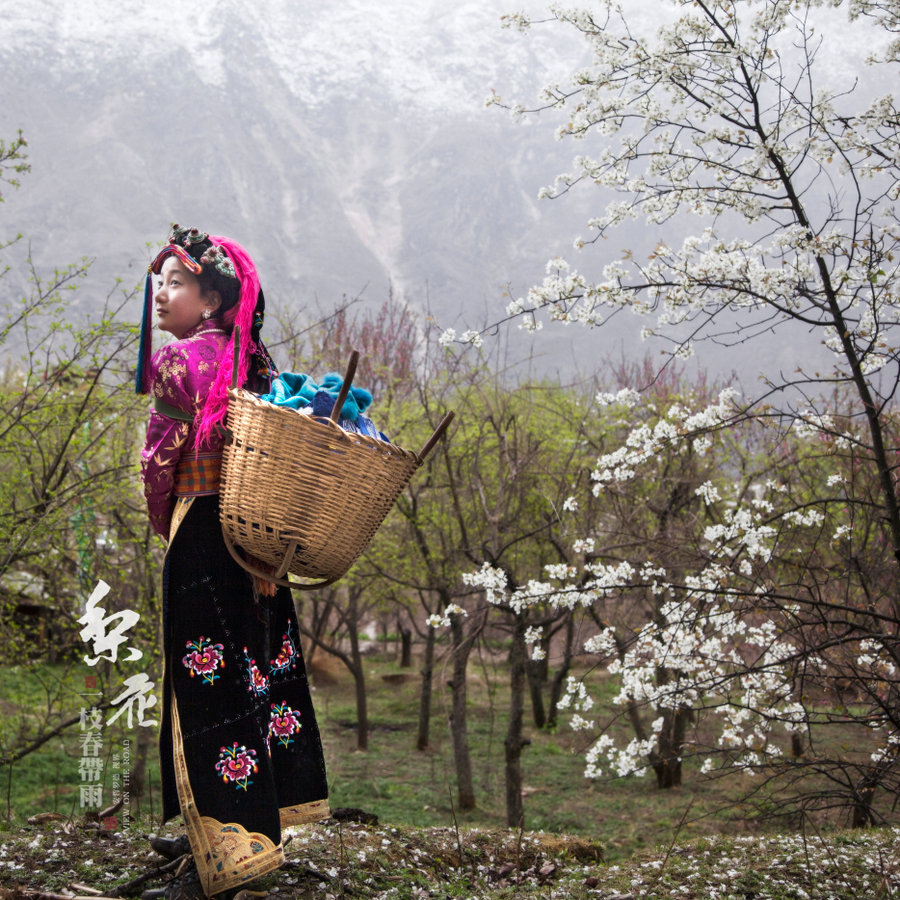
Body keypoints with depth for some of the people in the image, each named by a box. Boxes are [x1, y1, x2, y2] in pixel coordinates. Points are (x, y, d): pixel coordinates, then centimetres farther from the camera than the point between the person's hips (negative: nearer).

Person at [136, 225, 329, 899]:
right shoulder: (251, 358, 11)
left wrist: (165, 526, -3)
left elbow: (161, 460, -15)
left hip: (201, 532, -9)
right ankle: (241, 825, 27)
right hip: (258, 537, 9)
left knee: (207, 685, -6)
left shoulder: (179, 360, -12)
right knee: (255, 668, 14)